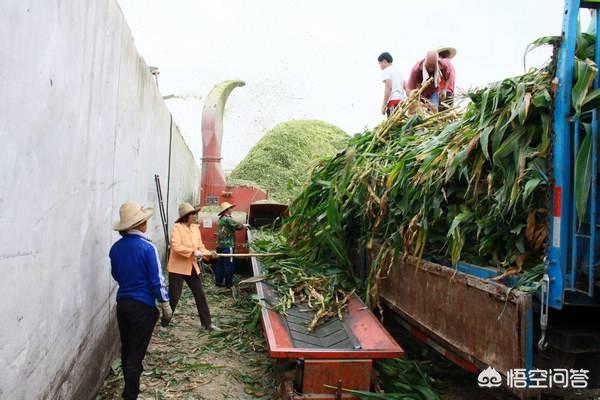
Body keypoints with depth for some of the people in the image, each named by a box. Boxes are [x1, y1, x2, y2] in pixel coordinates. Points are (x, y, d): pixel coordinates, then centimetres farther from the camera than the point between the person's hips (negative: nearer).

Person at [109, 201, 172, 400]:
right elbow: (156, 280, -15)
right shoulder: (147, 247, -18)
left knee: (126, 348, 21)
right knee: (136, 352, 2)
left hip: (122, 303, 6)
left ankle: (131, 383, 40)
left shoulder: (115, 248, 1)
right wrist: (165, 304, -4)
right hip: (143, 306, -6)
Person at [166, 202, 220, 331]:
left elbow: (200, 246, 8)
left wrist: (208, 253, -10)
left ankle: (207, 323, 18)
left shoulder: (195, 228, 5)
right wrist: (193, 252, -26)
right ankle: (164, 323, 22)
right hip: (178, 268, -7)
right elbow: (176, 247, -24)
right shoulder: (177, 227, -14)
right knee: (174, 297, 3)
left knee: (200, 295, 9)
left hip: (192, 267, 7)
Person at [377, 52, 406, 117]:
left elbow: (388, 88, -13)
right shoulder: (398, 71, 25)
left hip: (393, 101, -8)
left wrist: (383, 105, -14)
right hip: (401, 101, 8)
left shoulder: (386, 71, 0)